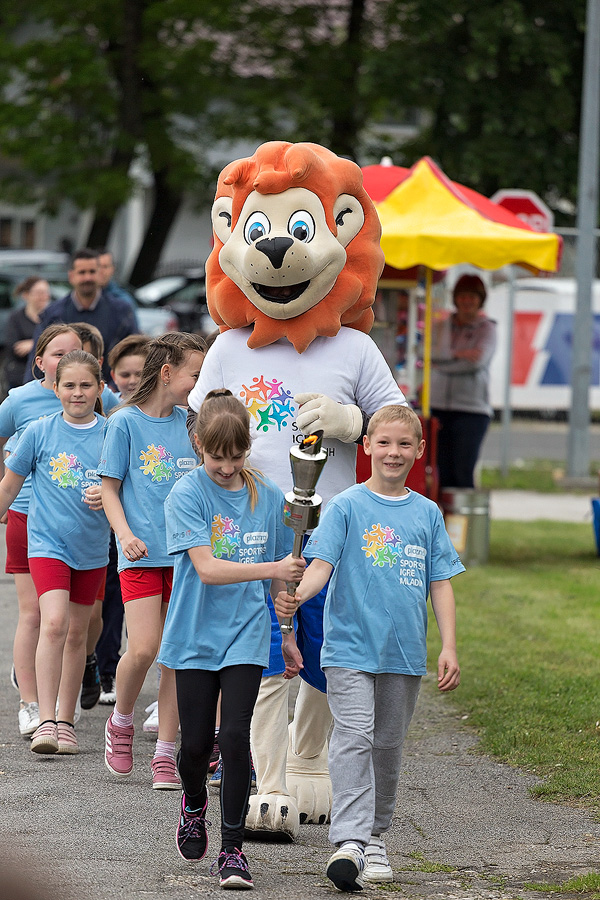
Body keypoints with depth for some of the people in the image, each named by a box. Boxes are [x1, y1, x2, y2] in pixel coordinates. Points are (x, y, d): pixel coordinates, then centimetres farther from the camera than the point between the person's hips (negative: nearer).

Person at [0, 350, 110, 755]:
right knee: (54, 623, -19)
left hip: (92, 545, 3)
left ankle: (66, 721, 24)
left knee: (77, 633, 11)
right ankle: (46, 721, -21)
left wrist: (106, 497, -14)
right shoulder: (39, 432, -4)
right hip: (47, 541, -2)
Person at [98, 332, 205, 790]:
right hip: (142, 553, -4)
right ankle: (121, 722, 14)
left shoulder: (189, 422, 9)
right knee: (144, 648, -14)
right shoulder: (125, 422, -2)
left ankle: (166, 754, 8)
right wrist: (125, 534, -14)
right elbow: (110, 487, 0)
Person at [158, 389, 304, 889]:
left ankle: (233, 848, -2)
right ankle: (194, 805, 37)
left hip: (246, 634, 1)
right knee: (196, 741, 4)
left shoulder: (268, 496, 2)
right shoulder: (187, 495, -10)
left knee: (235, 736, -10)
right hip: (195, 636, -1)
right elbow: (207, 568, -21)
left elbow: (284, 573, 13)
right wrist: (273, 569, -31)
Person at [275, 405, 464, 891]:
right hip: (350, 647, -4)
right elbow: (321, 564, -11)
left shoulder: (427, 513, 8)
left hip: (405, 653, 4)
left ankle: (374, 836, 26)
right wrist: (297, 596, -32)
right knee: (354, 738, -14)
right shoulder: (346, 507, -2)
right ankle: (349, 841, -20)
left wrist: (449, 646, 3)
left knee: (388, 744, 12)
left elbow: (440, 583, 10)